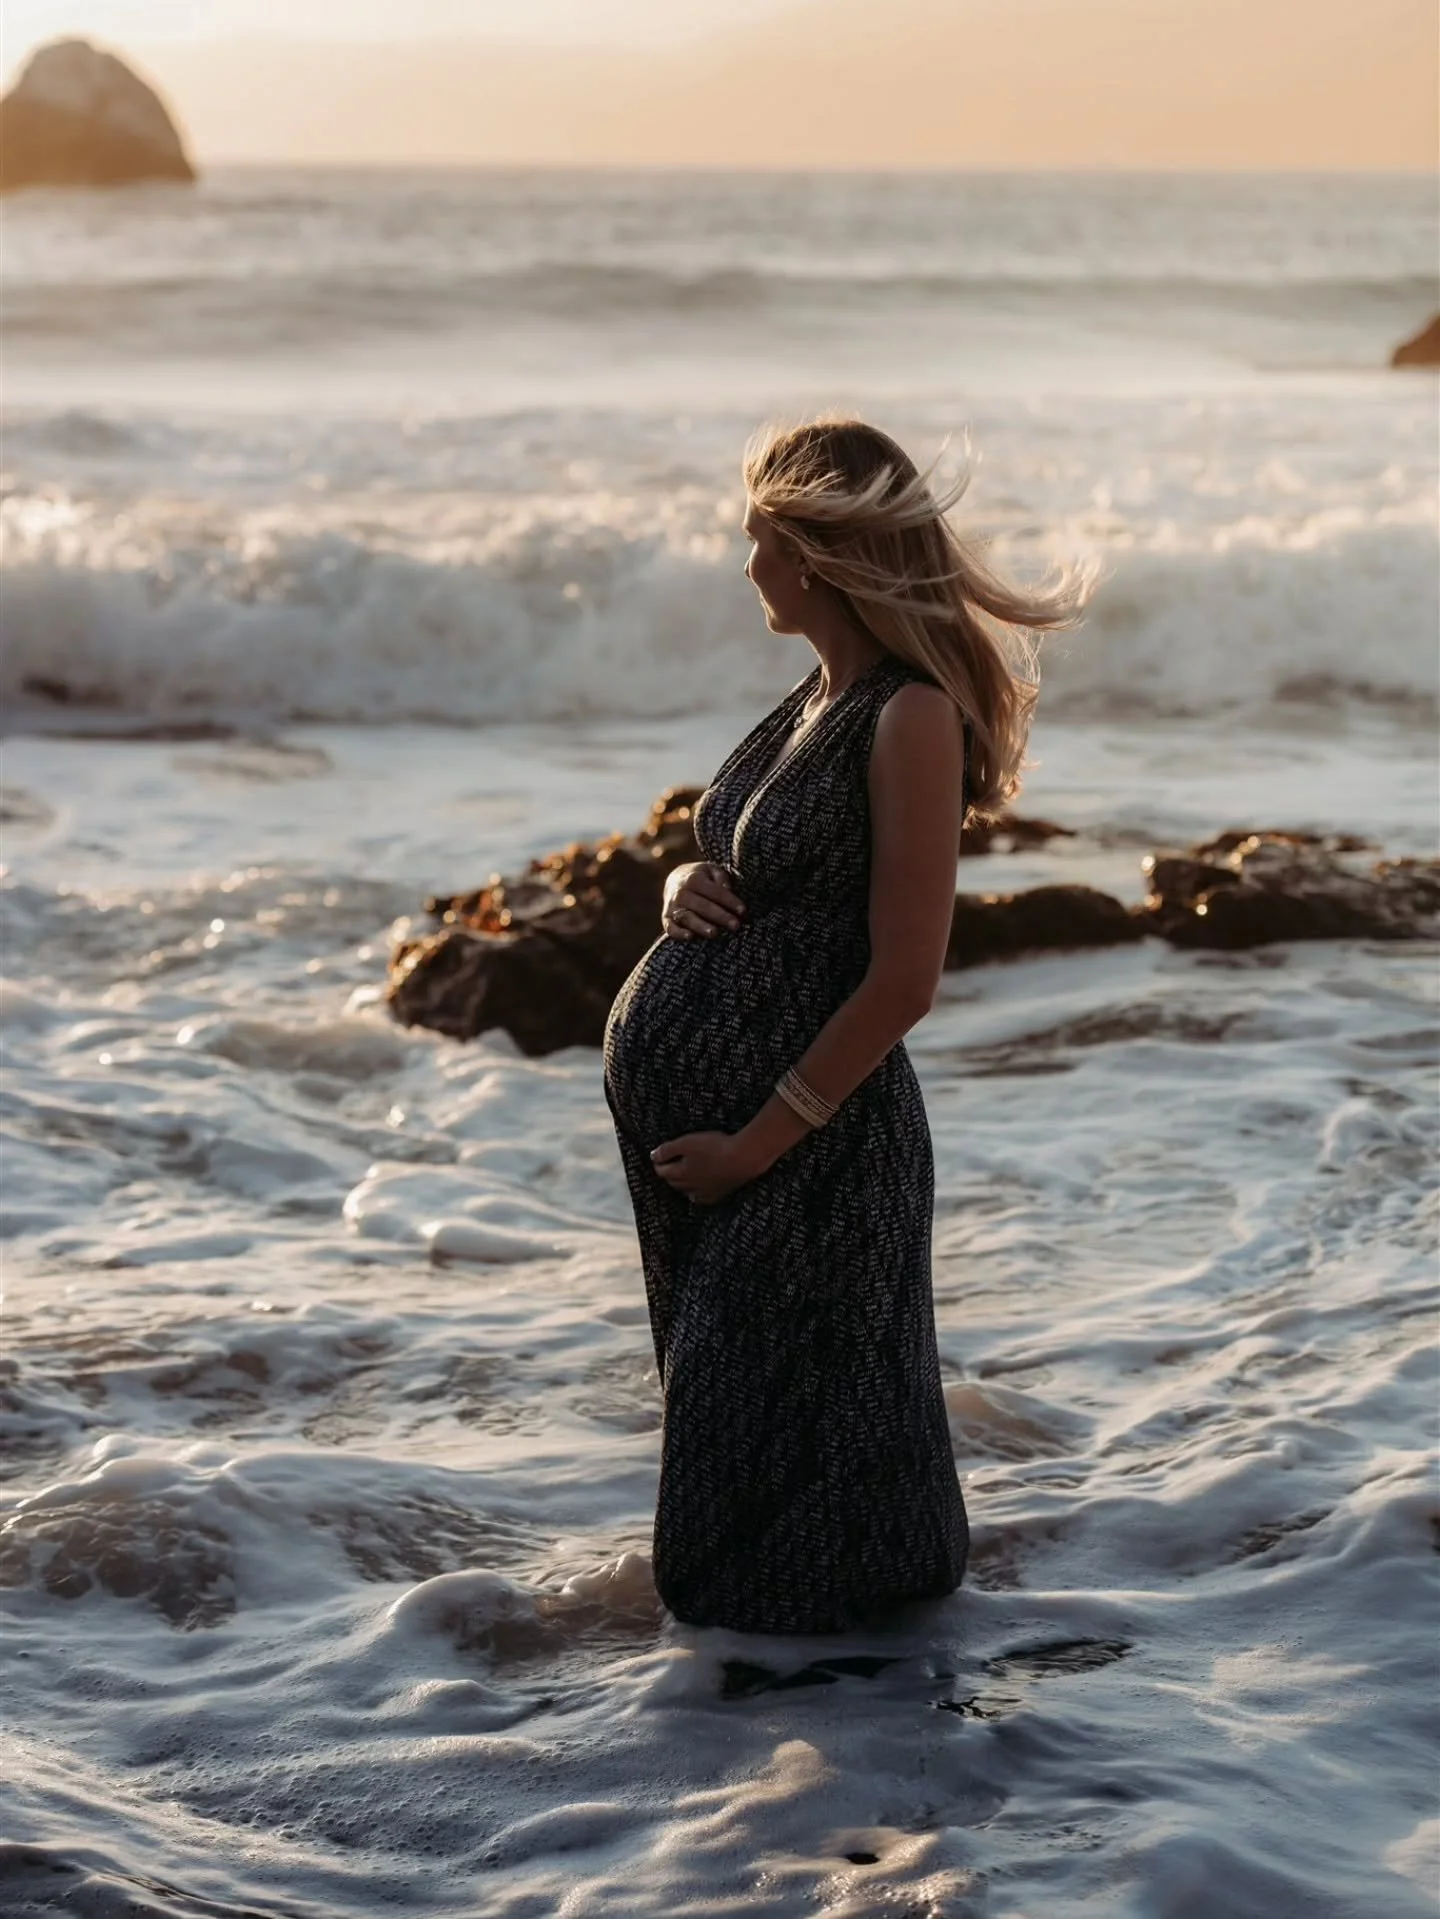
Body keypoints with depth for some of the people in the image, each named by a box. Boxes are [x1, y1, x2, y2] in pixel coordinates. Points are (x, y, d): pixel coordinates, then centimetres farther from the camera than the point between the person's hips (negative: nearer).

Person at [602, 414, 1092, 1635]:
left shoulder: (912, 719, -18)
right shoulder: (817, 699, 9)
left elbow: (903, 982, -21)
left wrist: (759, 1143, -18)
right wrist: (686, 890, -1)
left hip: (803, 1136, -9)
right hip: (680, 1098, 9)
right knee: (708, 1371, 20)